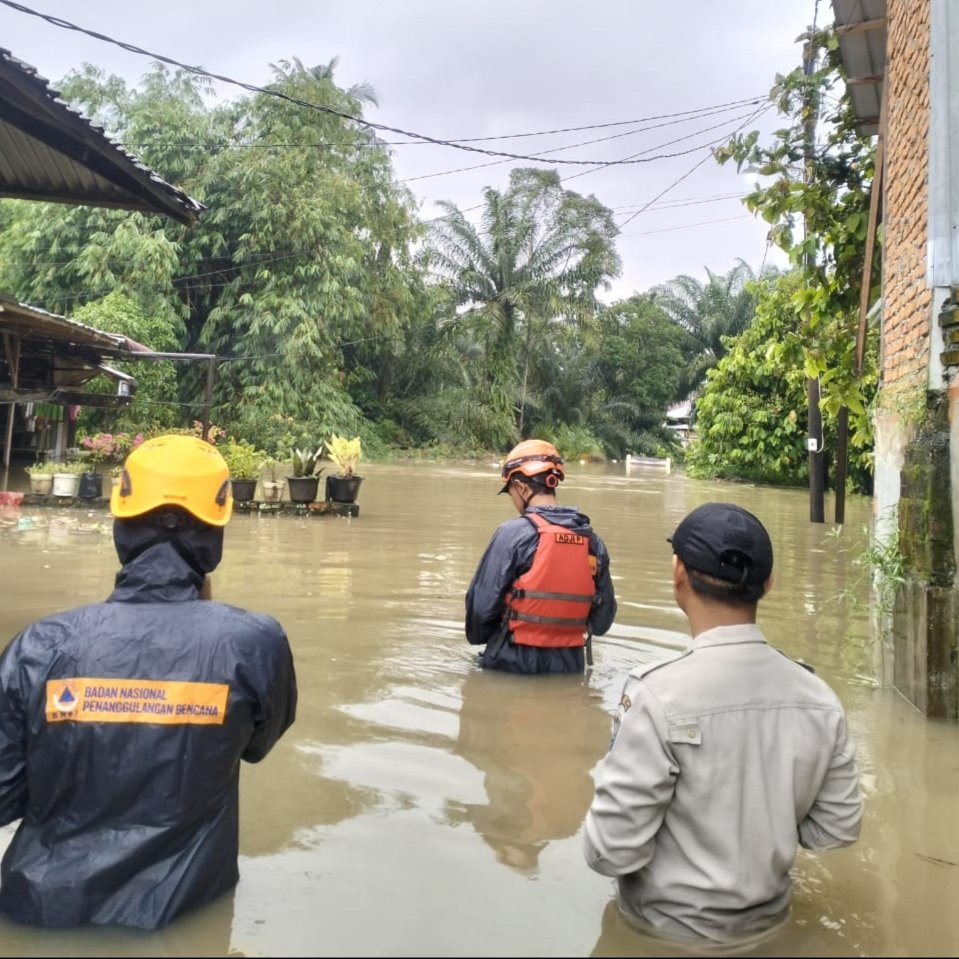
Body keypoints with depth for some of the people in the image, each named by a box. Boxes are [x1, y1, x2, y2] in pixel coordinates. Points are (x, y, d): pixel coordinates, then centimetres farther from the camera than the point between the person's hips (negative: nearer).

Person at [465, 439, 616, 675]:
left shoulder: (513, 534, -10)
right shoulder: (592, 540, 3)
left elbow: (481, 605, -8)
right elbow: (602, 619, 8)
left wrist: (477, 637, 11)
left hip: (515, 663, -4)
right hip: (569, 666, 5)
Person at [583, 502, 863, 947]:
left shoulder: (657, 696, -29)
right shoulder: (820, 698, -13)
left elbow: (612, 850, -24)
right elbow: (837, 829, -3)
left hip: (672, 926, -4)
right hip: (769, 919, 5)